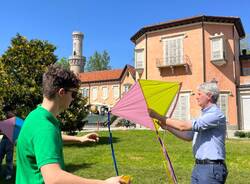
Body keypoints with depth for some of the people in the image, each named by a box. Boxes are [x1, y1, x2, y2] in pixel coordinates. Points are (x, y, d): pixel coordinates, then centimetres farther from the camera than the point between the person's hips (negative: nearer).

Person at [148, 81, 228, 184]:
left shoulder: (216, 114, -16)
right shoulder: (204, 115, 15)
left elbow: (184, 126, -23)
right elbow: (189, 136, 20)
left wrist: (159, 117, -18)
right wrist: (167, 127, 11)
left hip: (211, 168, -8)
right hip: (198, 166, 9)